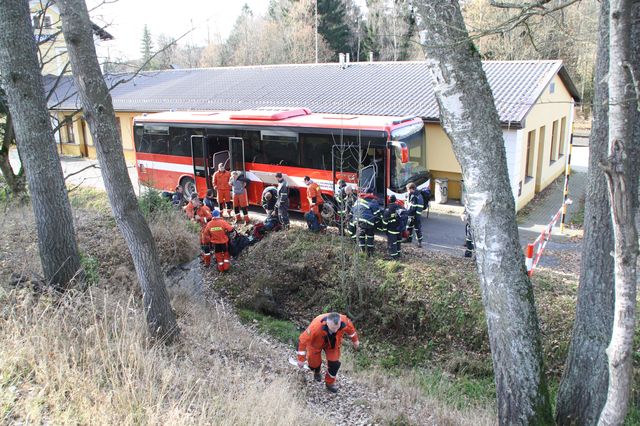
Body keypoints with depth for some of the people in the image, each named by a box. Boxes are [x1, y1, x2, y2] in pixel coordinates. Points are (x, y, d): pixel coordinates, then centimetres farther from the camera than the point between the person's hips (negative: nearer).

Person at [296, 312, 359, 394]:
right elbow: (303, 340, -33)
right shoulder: (315, 326, -46)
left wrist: (355, 340, 8)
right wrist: (301, 359, -23)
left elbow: (350, 328, -9)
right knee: (315, 362, 9)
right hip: (316, 343, -2)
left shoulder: (344, 322, -36)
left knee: (334, 363, 0)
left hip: (333, 343, 2)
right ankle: (317, 372, 47)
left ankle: (330, 383, 28)